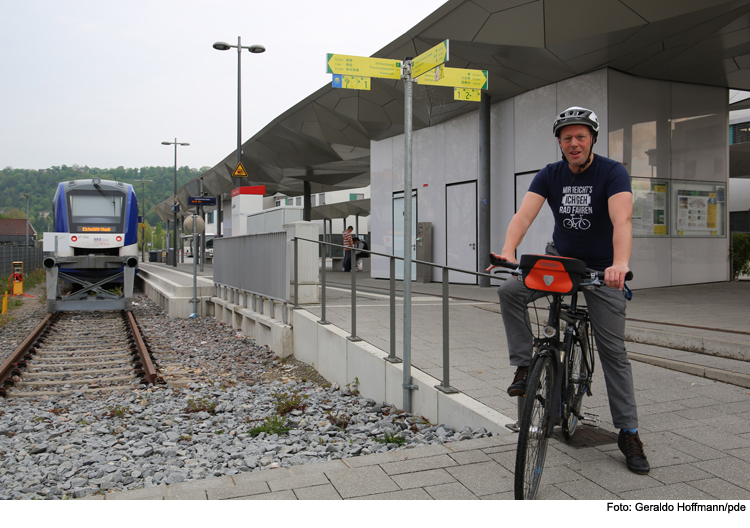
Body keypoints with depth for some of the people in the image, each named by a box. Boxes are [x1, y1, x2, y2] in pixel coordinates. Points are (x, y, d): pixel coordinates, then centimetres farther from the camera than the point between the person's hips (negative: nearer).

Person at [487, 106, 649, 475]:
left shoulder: (613, 172, -16)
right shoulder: (549, 175, -6)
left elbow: (622, 220, -32)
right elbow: (524, 214, -20)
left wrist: (620, 264, -51)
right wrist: (508, 251, -40)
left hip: (601, 268, -3)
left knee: (613, 349, -1)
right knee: (509, 292, -22)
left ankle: (629, 433, 10)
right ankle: (524, 366, -8)